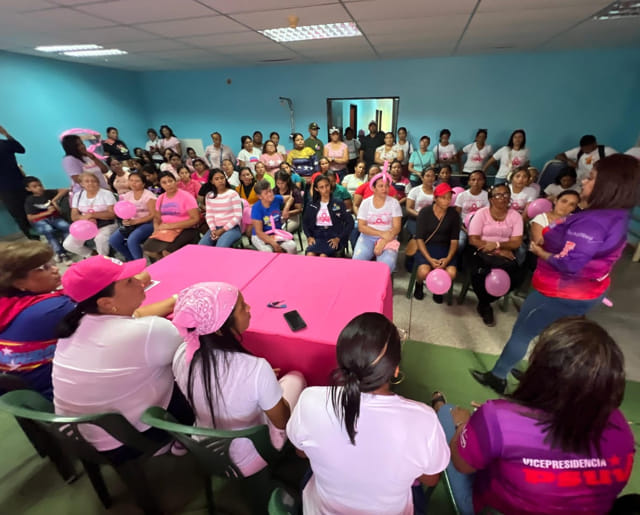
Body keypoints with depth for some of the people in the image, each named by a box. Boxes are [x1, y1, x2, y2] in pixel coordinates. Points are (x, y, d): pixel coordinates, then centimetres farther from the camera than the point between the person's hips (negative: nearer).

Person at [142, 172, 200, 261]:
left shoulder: (186, 196, -9)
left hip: (185, 230, -6)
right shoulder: (160, 198, 10)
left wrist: (172, 225, -18)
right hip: (165, 229, 6)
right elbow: (157, 218, 18)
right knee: (148, 249, -14)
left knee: (167, 251, -29)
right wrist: (157, 228, -6)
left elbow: (195, 219, -14)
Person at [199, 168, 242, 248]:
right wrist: (213, 230, -10)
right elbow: (209, 215, 8)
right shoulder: (209, 196, 11)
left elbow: (238, 216, -8)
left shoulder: (233, 194, -3)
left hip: (232, 228, -4)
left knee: (220, 247, -33)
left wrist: (223, 230, -11)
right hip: (215, 228, 4)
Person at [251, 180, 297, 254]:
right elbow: (259, 232, -18)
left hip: (277, 233, 3)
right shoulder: (256, 208, -16)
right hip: (261, 236, -3)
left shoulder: (277, 199, -5)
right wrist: (273, 243, -29)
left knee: (292, 246, -24)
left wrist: (286, 209, -2)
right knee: (267, 251, -34)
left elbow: (291, 197, 17)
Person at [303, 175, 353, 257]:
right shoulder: (312, 204, 11)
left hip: (333, 236, -2)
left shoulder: (338, 203, 3)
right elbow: (305, 222, 18)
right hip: (317, 236, 2)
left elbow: (350, 223, 0)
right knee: (310, 255, -29)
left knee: (323, 256, -31)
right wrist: (309, 236, 0)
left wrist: (338, 238, -9)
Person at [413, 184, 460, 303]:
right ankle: (419, 284, 10)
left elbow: (454, 240, 2)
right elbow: (419, 239, -8)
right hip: (426, 247, -2)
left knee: (451, 273, -26)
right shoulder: (425, 212, -5)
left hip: (445, 248, 2)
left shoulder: (454, 214, 1)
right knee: (424, 271, -31)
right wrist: (430, 259, -20)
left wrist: (448, 258, -16)